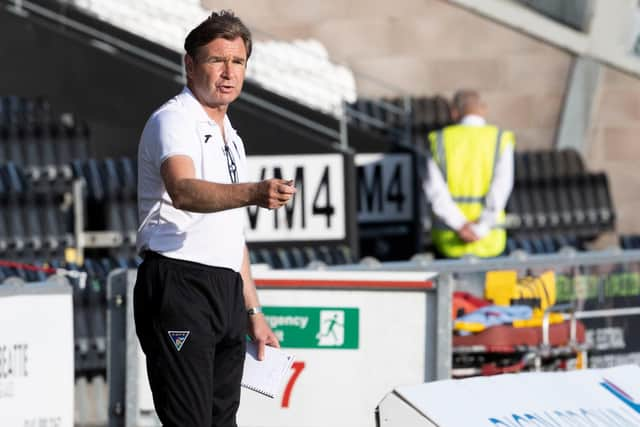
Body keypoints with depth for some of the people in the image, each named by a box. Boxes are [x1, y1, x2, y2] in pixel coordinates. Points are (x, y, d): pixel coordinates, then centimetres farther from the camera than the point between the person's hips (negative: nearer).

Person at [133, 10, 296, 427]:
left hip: (227, 292, 9)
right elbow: (183, 191, -30)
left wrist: (253, 310, 25)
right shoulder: (173, 122, -8)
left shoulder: (230, 138, 22)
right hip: (178, 287, -9)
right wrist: (254, 193, -46)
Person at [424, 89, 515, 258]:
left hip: (448, 239, 0)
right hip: (488, 241, 0)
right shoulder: (501, 141, -2)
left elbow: (434, 188, -14)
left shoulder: (440, 141, 0)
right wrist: (479, 231, -19)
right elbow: (501, 188, -17)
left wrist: (461, 226, -20)